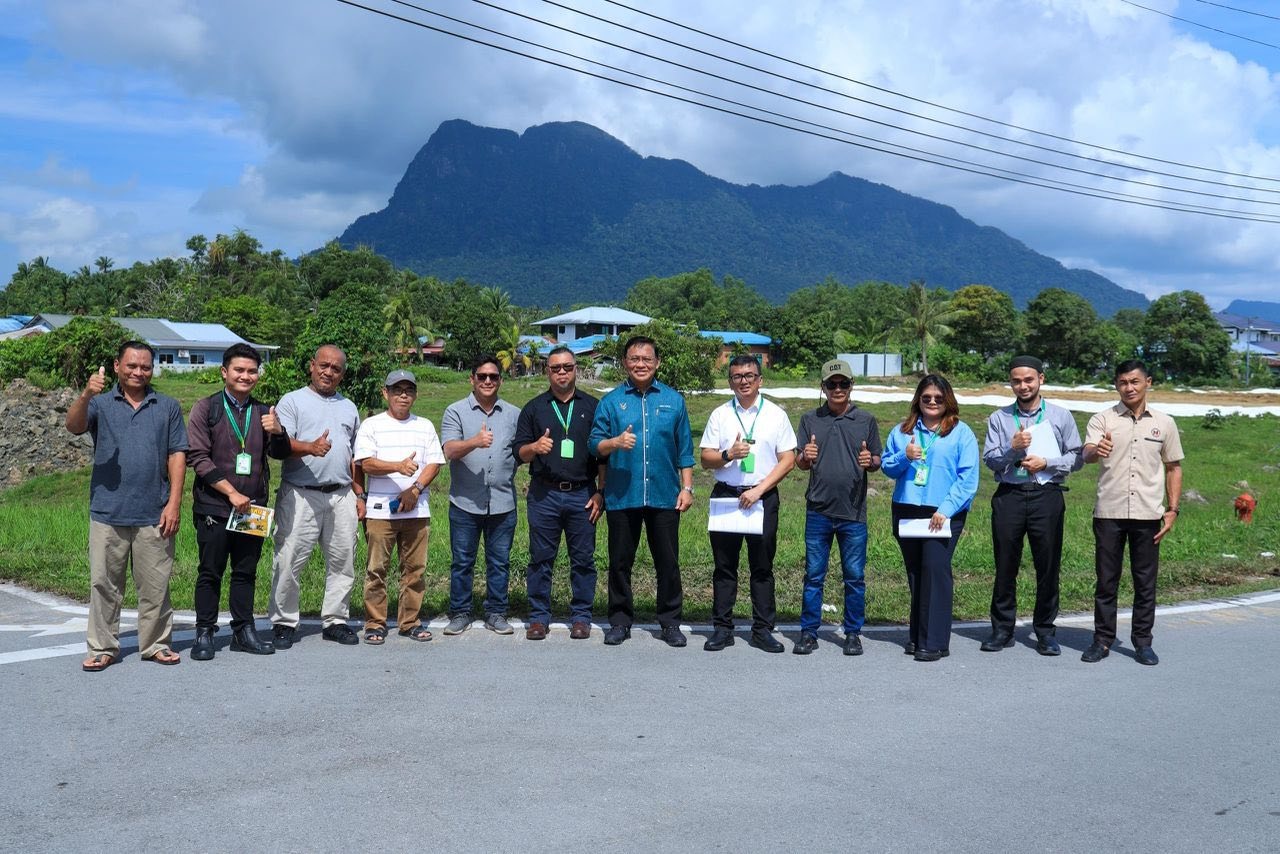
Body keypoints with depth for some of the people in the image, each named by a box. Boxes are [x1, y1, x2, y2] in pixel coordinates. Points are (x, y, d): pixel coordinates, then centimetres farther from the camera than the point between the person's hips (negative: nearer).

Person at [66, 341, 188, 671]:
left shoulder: (168, 407, 9)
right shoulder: (101, 404, 8)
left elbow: (177, 456, 5)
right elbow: (74, 426, -11)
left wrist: (174, 502, -4)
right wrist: (85, 396, -31)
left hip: (153, 515, 0)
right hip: (108, 512, 0)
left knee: (155, 585, 6)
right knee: (104, 583, 5)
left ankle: (155, 644, 16)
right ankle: (102, 648, 14)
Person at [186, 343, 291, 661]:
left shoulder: (263, 412, 12)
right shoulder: (206, 408, 0)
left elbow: (280, 454, 10)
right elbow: (198, 458, -6)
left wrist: (278, 432, -13)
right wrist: (232, 493, -14)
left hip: (252, 507, 4)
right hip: (214, 507, -4)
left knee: (246, 571, 9)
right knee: (210, 572, 2)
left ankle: (243, 631, 16)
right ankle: (204, 633, 11)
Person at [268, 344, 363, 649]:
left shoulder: (349, 408, 19)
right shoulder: (292, 401, 4)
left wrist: (359, 495, 17)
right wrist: (311, 447, -29)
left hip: (342, 496, 5)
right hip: (301, 496, -4)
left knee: (342, 562, 6)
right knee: (289, 561, -3)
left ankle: (335, 621, 16)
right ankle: (283, 623, 8)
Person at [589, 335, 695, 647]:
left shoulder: (673, 400, 8)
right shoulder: (611, 401, 5)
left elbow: (684, 450, 10)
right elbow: (595, 445, 1)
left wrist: (687, 487, 4)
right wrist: (615, 442, -19)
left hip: (664, 496, 0)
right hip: (621, 496, 0)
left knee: (668, 562, 5)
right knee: (620, 562, 7)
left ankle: (670, 622, 16)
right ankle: (620, 620, 19)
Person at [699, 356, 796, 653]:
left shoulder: (776, 414, 4)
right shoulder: (720, 415, 7)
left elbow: (788, 460, 0)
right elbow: (705, 459, 6)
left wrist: (759, 489, -10)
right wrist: (729, 455, -15)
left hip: (763, 497, -1)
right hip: (725, 495, 1)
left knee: (762, 567, 4)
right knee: (724, 565, 5)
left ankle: (762, 630, 11)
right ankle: (722, 628, 11)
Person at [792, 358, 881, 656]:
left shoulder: (866, 420, 6)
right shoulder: (810, 420, 7)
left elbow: (878, 462, 9)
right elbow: (801, 464, 9)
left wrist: (869, 461, -14)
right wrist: (806, 457, -14)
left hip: (853, 512, 0)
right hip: (818, 511, 0)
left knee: (854, 576, 5)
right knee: (813, 575, 5)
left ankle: (853, 633, 16)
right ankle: (808, 632, 13)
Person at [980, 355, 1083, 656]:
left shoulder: (1060, 416, 7)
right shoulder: (999, 418, 7)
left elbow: (1077, 458, 4)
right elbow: (990, 459, 0)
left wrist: (1046, 463, -10)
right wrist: (1012, 448, -16)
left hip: (1047, 496, 0)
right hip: (1008, 496, 0)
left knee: (1048, 566, 3)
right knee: (1005, 566, 4)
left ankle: (1045, 631, 13)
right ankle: (1002, 630, 13)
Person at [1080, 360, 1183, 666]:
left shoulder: (1164, 423, 7)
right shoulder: (1103, 419, 0)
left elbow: (1173, 468, 13)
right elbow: (1087, 454, -16)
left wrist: (1173, 509, 5)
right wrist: (1096, 451, -41)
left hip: (1148, 514, 1)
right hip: (1109, 513, -1)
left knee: (1146, 582, 7)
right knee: (1106, 580, 5)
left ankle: (1142, 642, 17)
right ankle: (1102, 640, 14)